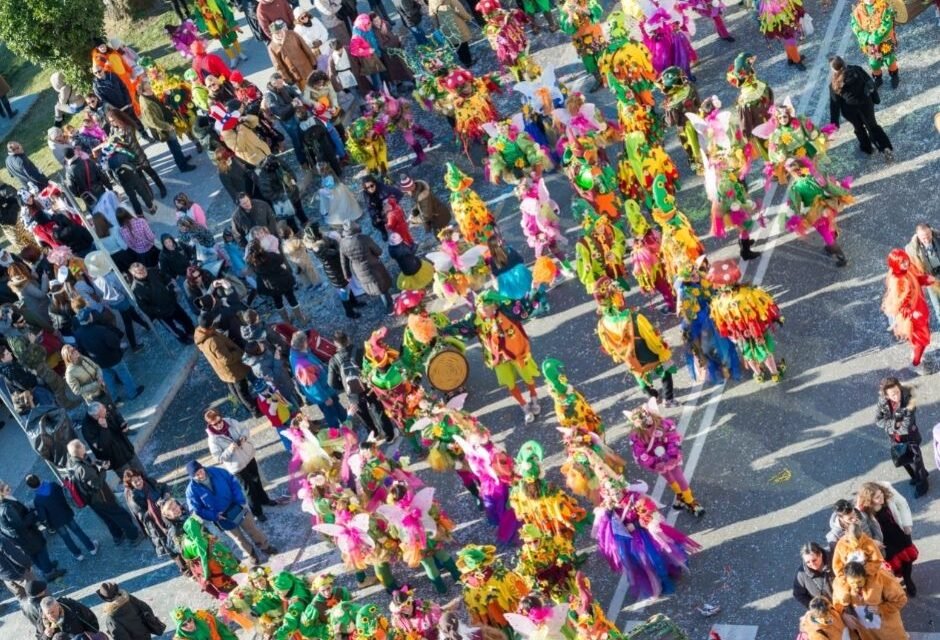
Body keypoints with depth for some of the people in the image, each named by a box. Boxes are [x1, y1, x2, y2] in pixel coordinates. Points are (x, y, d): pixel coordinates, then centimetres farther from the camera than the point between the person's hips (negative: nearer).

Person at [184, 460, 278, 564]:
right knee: (239, 538, 17)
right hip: (222, 518, -2)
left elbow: (233, 483, -5)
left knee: (253, 528, 18)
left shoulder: (216, 471, -16)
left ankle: (265, 546, 43)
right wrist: (215, 516, -20)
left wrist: (240, 501, -12)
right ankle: (251, 554, 44)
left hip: (235, 507, 2)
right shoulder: (192, 490, -23)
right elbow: (196, 510, -16)